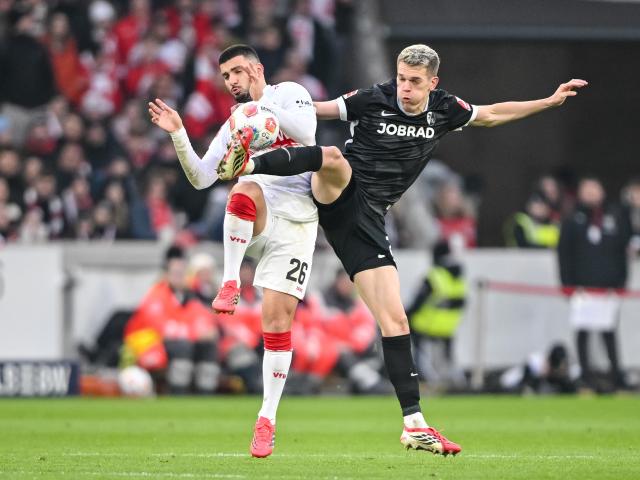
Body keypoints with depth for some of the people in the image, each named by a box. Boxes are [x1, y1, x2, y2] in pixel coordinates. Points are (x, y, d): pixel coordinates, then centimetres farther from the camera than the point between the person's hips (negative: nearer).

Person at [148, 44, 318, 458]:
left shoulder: (288, 94, 7)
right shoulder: (235, 125, 20)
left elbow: (306, 130, -12)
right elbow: (201, 178, 13)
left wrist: (264, 107, -12)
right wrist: (178, 134, 2)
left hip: (294, 224, -3)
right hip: (255, 222, 3)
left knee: (278, 321, -6)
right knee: (246, 190, -36)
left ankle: (267, 420, 1)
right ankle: (230, 284, -30)